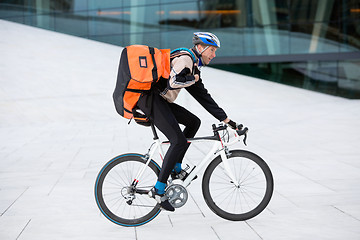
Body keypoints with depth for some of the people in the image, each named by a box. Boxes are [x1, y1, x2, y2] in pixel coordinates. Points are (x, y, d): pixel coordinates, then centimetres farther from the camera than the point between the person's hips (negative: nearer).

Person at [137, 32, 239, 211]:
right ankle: (158, 190, -13)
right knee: (178, 141, -16)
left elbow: (203, 96, 21)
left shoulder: (193, 67, 21)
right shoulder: (185, 59, -10)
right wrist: (193, 79, -8)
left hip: (161, 101, 10)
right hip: (150, 98, -10)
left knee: (194, 122, 12)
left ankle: (176, 169, 12)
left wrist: (225, 118, 19)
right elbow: (173, 82, -26)